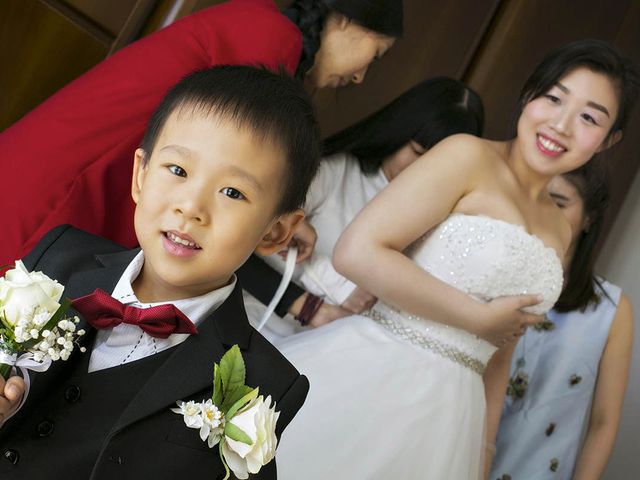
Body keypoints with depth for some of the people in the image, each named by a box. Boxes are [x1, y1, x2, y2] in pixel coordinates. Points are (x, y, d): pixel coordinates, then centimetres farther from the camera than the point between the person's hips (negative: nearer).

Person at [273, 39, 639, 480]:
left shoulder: (559, 231, 13)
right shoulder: (470, 155, -7)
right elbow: (357, 252, -17)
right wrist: (480, 317, -10)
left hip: (447, 415, 6)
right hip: (366, 377, -6)